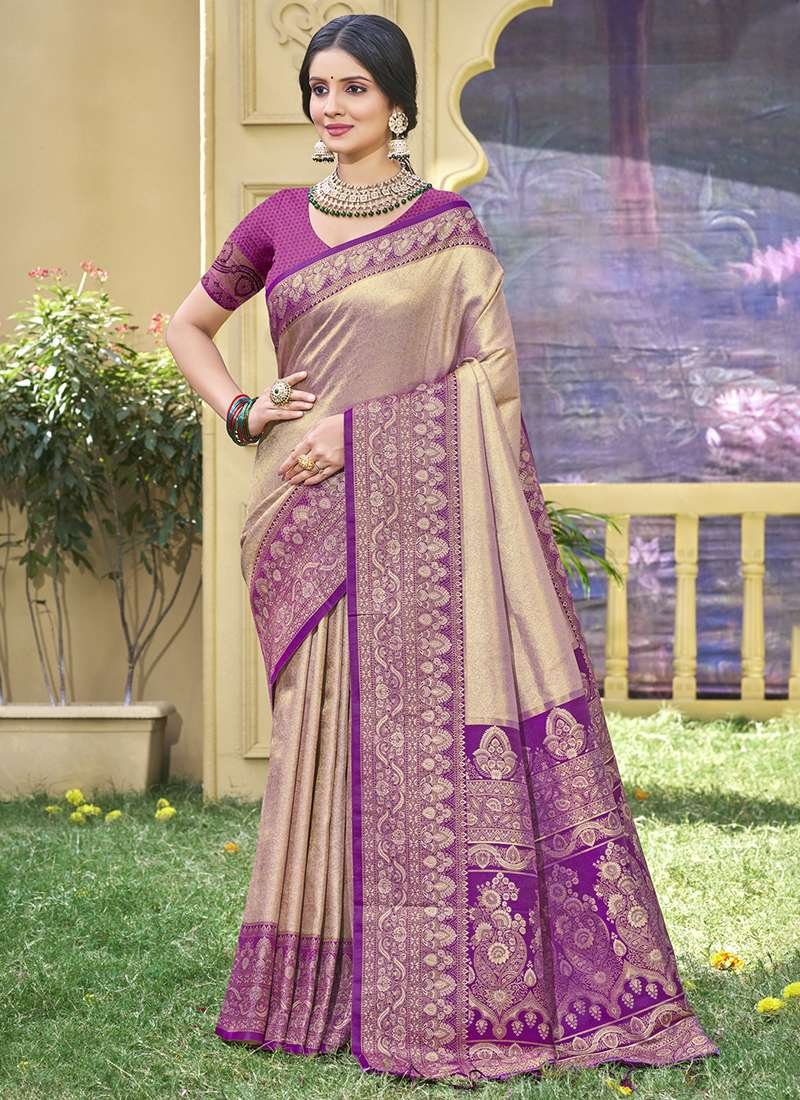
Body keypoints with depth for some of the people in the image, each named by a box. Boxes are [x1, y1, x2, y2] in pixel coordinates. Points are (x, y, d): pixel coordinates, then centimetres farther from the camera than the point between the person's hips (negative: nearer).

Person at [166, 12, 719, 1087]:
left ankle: (446, 993, 3)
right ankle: (320, 989, 12)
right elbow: (187, 326, 22)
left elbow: (491, 371, -4)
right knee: (326, 728, 4)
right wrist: (243, 410, 4)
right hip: (312, 514, 2)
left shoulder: (450, 227, 4)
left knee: (431, 720, -5)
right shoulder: (277, 221, 12)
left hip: (419, 511, -2)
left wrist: (351, 429, -11)